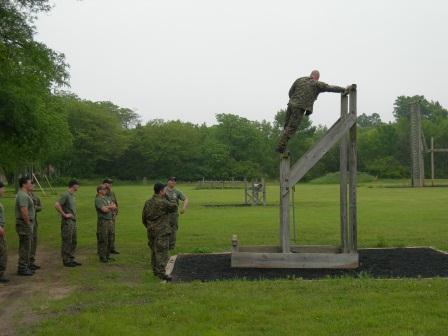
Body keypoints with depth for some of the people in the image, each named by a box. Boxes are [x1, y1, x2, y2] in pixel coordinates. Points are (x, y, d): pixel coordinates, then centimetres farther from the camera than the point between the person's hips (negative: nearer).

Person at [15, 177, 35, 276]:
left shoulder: (25, 195, 16)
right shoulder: (23, 196, -17)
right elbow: (24, 211, -26)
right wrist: (28, 224, -19)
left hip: (26, 224, 10)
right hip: (24, 225, -10)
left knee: (26, 247, 15)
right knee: (25, 247, -5)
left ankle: (26, 267, 22)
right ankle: (22, 268, 0)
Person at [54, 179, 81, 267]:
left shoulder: (72, 195, 14)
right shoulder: (65, 195, -14)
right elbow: (56, 205, -25)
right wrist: (64, 214, -19)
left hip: (73, 221, 9)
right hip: (67, 221, -9)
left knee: (73, 241, 14)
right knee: (67, 242, -3)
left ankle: (71, 259, 22)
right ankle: (66, 260, 3)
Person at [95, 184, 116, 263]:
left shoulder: (107, 198, 16)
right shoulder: (98, 199, -9)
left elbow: (114, 207, 7)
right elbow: (104, 210, -19)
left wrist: (107, 207, -10)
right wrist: (110, 208, -2)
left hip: (110, 220, 8)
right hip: (103, 221, -8)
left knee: (109, 240, 12)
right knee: (103, 240, -5)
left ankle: (107, 256, 21)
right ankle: (102, 257, 1)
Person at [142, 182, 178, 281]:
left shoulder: (148, 203, 6)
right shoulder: (163, 203, -17)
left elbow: (144, 218, 14)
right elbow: (174, 207, -2)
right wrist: (173, 201, 19)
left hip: (151, 231, 8)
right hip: (162, 232, -8)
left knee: (154, 251, 17)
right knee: (162, 252, -5)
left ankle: (155, 270, 26)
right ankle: (161, 272, -8)